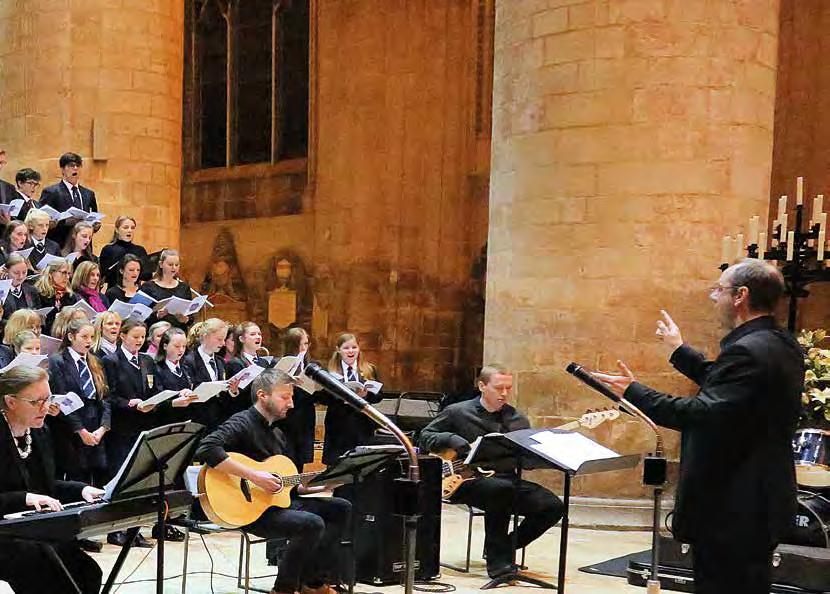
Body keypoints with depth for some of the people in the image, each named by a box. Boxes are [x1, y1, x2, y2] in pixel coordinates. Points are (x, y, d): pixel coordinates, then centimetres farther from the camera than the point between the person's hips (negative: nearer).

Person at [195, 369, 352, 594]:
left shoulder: (277, 434, 16)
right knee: (312, 523, -28)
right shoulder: (242, 423, -13)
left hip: (276, 500, 10)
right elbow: (206, 449, -32)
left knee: (340, 508, 8)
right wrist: (253, 476, -31)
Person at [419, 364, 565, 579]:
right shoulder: (457, 412, 2)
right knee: (502, 488, -39)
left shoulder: (518, 420, 13)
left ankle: (506, 547, 6)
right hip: (467, 480, -5)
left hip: (507, 478, 5)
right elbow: (425, 436, 5)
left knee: (552, 507, -16)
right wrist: (453, 440, -12)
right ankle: (497, 561, -24)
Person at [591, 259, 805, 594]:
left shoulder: (746, 351, -23)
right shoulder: (782, 345, 8)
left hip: (732, 508, -10)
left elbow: (703, 414, -28)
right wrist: (680, 351, 25)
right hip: (762, 500, 10)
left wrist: (634, 392, -20)